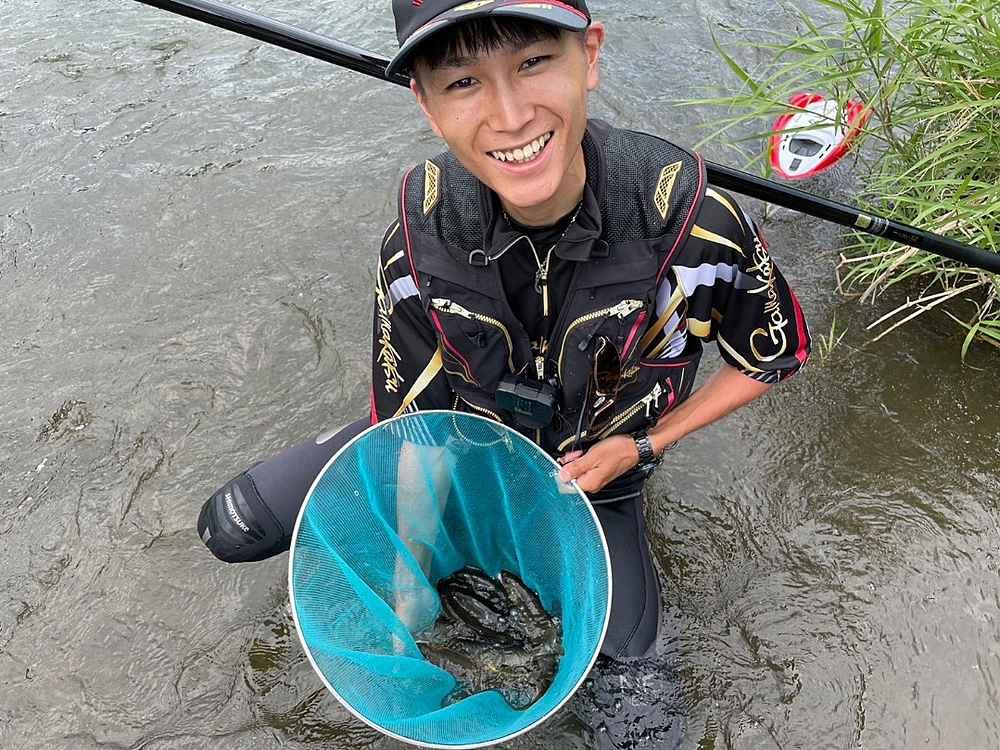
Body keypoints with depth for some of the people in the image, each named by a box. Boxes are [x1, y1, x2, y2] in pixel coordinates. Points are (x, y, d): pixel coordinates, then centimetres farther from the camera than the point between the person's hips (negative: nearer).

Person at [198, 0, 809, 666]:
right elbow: (408, 418, -14)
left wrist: (641, 445, -16)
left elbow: (775, 356, -11)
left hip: (595, 457, 0)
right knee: (234, 527, -4)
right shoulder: (416, 245, -27)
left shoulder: (697, 224, -31)